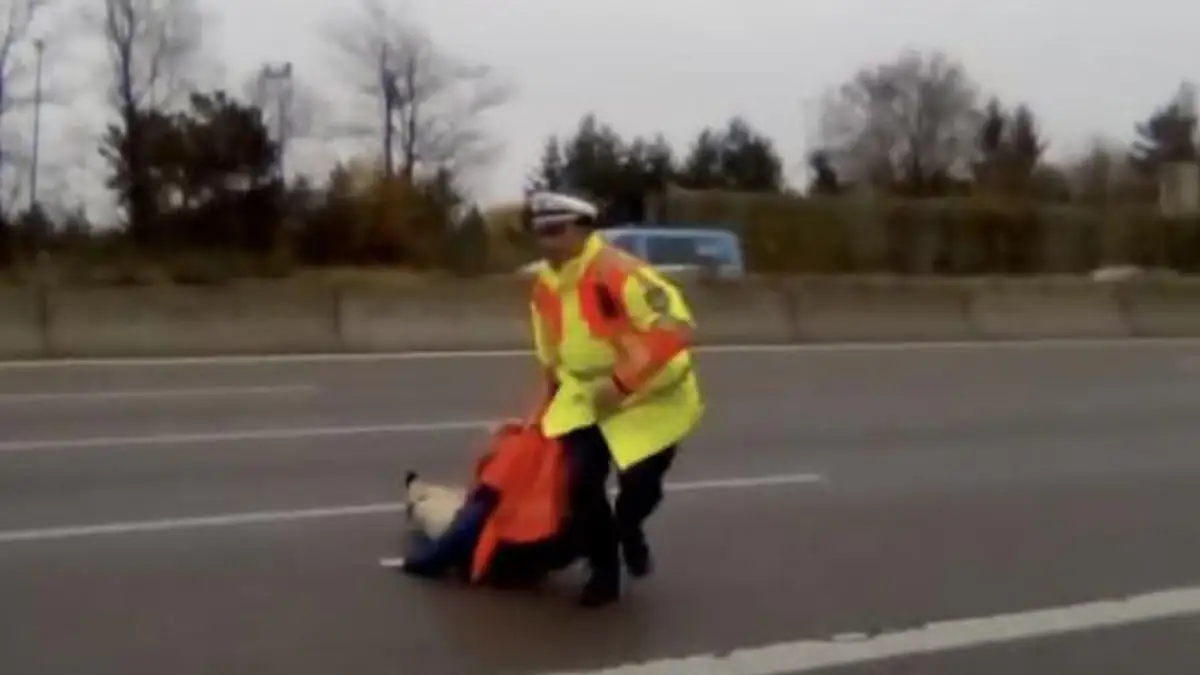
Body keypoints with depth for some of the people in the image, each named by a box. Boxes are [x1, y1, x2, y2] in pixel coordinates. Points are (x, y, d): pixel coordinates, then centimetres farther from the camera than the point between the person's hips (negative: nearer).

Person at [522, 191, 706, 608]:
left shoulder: (618, 272, -27)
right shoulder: (545, 285, 0)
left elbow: (676, 327, -33)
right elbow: (551, 354, 16)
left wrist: (622, 384, -31)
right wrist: (549, 404, 18)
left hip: (650, 396, -6)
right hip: (586, 393, 6)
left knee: (640, 484, -9)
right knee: (581, 481, -6)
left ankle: (628, 530, 29)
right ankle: (604, 572, 14)